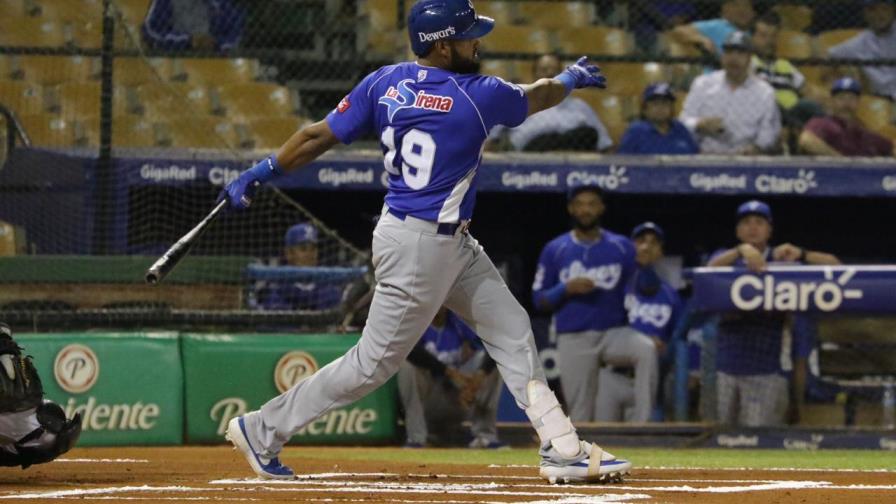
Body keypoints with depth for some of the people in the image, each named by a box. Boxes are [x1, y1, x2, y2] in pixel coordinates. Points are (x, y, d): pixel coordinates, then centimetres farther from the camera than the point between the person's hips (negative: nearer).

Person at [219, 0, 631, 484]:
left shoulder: (385, 82, -2)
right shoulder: (477, 97, -18)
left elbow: (318, 136, -3)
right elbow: (535, 97, 2)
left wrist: (260, 174, 4)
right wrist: (570, 78, 23)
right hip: (417, 247, -9)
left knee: (511, 330, 10)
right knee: (374, 362, 1)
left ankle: (562, 449, 11)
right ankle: (263, 430, 10)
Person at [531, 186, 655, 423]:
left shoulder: (621, 247, 6)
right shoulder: (554, 250, 5)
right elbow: (539, 299, 4)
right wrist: (567, 289, -13)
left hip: (614, 332, 0)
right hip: (574, 339, 0)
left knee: (646, 349, -32)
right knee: (580, 415, -2)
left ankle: (642, 426, -35)